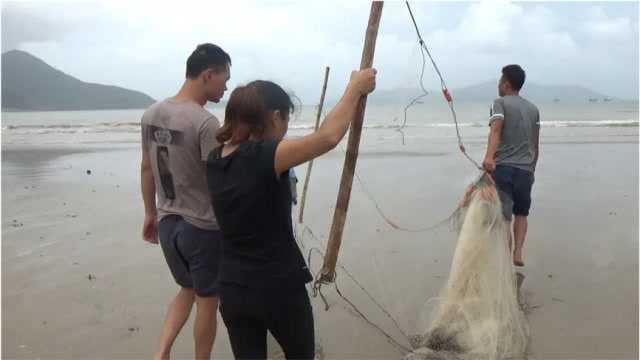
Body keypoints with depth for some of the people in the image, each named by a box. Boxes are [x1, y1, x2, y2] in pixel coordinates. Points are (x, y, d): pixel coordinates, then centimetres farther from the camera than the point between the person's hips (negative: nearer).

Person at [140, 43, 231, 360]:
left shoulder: (151, 114, 3)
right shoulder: (206, 123, -21)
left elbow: (147, 170, 11)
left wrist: (151, 213, 20)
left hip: (168, 223, 7)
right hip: (203, 228, -7)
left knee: (187, 289, 25)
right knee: (207, 300, 12)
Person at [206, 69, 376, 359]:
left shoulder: (216, 160, 0)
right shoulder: (265, 155, -22)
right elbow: (328, 136, -25)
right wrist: (355, 88, -10)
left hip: (232, 288, 6)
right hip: (279, 287, -5)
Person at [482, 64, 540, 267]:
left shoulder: (500, 103, 1)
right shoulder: (533, 109, 17)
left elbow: (496, 130, -20)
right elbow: (536, 146, 17)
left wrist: (489, 156, -35)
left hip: (502, 168, -5)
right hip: (525, 170, 5)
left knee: (504, 219, -2)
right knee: (521, 213, 22)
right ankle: (518, 253, 7)